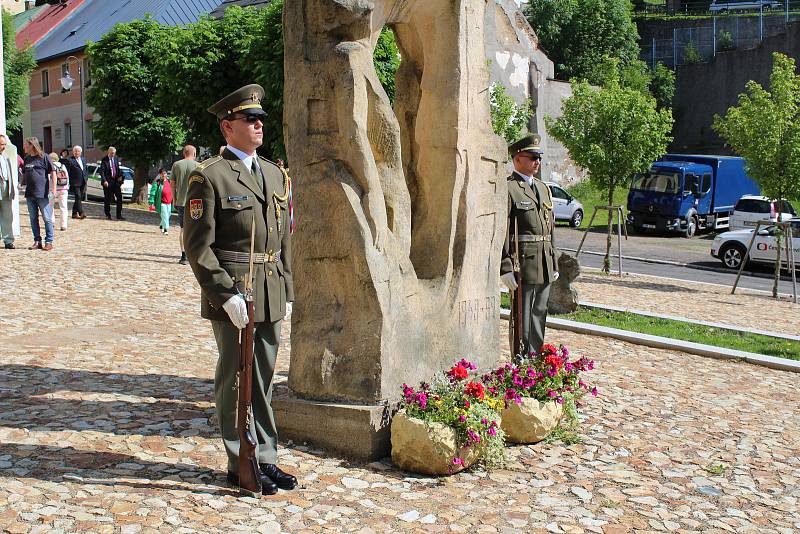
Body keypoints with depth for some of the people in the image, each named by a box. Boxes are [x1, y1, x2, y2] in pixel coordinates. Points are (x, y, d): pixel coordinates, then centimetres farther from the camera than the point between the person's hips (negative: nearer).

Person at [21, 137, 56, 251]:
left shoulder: (44, 157, -4)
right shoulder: (27, 159, 15)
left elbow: (52, 173, -6)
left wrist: (53, 188, -12)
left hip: (43, 194, -7)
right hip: (30, 194, 7)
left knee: (47, 219, -2)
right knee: (33, 219, 8)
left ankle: (49, 242, 3)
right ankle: (37, 241, 15)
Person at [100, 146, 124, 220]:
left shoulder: (116, 158, 9)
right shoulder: (104, 160, -7)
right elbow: (102, 171, -11)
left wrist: (120, 176, 2)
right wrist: (104, 181, -20)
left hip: (116, 181, 5)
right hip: (108, 181, -5)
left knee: (119, 197, -1)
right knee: (107, 199, 4)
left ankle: (119, 215, 4)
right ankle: (108, 215, 17)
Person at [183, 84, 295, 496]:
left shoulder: (276, 175, 14)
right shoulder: (208, 177, -7)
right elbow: (198, 246, -11)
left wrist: (286, 290, 11)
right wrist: (226, 295, -16)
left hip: (270, 297, 6)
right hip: (231, 296, -6)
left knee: (263, 379, 14)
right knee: (236, 380, 4)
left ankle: (265, 459, 25)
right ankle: (242, 465, 16)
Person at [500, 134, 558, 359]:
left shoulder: (543, 188, 18)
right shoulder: (508, 188, -9)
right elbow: (501, 232, -14)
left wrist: (554, 263, 18)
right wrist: (505, 268, -20)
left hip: (544, 266, 8)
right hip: (523, 264, -8)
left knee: (539, 315, 14)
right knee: (522, 317, -2)